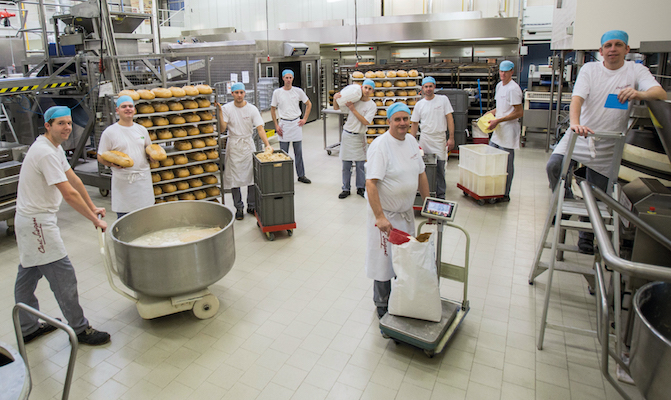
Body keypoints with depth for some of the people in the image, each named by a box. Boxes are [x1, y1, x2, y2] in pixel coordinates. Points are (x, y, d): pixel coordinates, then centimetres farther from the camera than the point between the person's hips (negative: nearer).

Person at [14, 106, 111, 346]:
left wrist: (92, 208, 19)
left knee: (28, 276, 19)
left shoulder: (54, 148, 10)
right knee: (62, 275, -4)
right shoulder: (46, 153, -22)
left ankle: (27, 328, 34)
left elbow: (73, 179, 15)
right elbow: (69, 194, -25)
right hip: (37, 222, -11)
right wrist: (95, 220, -18)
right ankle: (80, 330, 7)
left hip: (31, 220, 11)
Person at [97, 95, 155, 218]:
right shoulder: (109, 132, -1)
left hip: (143, 179, 4)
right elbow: (101, 157, 1)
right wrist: (112, 163, -19)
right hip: (123, 182, -3)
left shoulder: (142, 129, 11)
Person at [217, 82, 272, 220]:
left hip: (248, 144, 1)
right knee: (234, 177, 1)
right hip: (233, 145, -1)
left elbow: (260, 128, -12)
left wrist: (267, 144, -25)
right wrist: (220, 113, -23)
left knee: (252, 175, 4)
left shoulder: (252, 109, -4)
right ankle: (238, 208, 14)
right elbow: (222, 128, -13)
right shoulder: (227, 108, -4)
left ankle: (252, 206, 19)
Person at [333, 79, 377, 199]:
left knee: (360, 164, 4)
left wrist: (353, 109, -17)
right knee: (346, 164, 5)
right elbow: (336, 108, 12)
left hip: (359, 136, -2)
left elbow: (366, 121, -15)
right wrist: (335, 99, -9)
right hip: (347, 134, 2)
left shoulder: (372, 105, -3)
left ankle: (360, 188, 19)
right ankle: (346, 189, 15)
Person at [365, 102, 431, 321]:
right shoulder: (380, 145, -20)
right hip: (386, 215, -7)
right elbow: (370, 183, -26)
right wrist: (380, 217, -30)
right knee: (384, 261, 5)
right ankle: (382, 307, 26)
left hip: (407, 213, 7)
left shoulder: (411, 140, 4)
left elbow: (421, 174, 13)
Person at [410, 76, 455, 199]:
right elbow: (414, 124, 10)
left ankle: (440, 195, 10)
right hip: (424, 139, 2)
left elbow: (449, 118, -1)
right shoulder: (419, 104, 6)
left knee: (440, 168, -1)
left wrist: (451, 138, -8)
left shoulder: (443, 99, 1)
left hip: (440, 138, -2)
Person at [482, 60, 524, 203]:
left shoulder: (513, 88, -14)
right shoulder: (499, 85, 15)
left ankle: (505, 195, 7)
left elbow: (519, 112, -17)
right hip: (497, 131, 9)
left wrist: (498, 120, -19)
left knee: (506, 165, -3)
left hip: (508, 131, -9)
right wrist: (491, 112, 9)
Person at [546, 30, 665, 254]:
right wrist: (575, 122, -36)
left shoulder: (636, 71, -1)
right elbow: (577, 97, -16)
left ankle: (586, 238, 23)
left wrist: (639, 94, -41)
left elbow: (660, 93, -17)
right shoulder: (589, 69, 0)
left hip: (607, 145, 0)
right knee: (553, 166, -22)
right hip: (580, 135, 1)